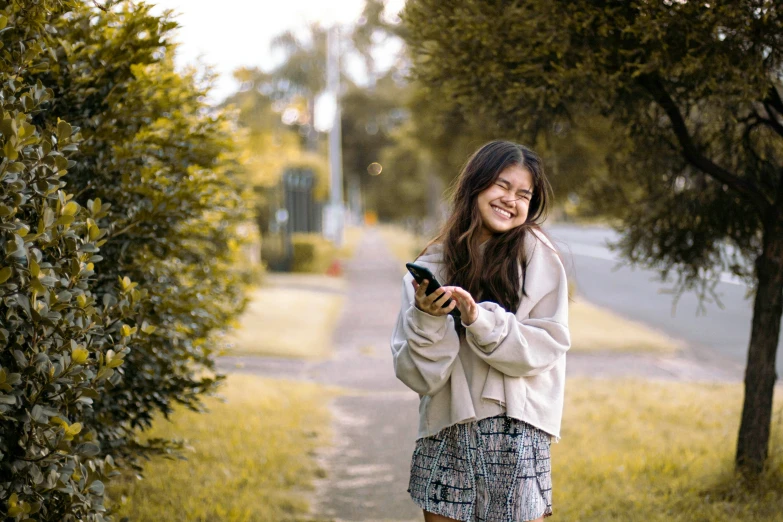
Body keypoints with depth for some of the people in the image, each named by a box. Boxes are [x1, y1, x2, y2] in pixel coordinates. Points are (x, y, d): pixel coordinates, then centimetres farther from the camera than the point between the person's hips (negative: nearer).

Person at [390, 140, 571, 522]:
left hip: (517, 430, -2)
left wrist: (479, 319, -19)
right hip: (446, 435, 2)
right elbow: (417, 374, 0)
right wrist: (427, 318, -17)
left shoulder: (536, 253, 0)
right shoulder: (432, 265, 5)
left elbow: (547, 346, -7)